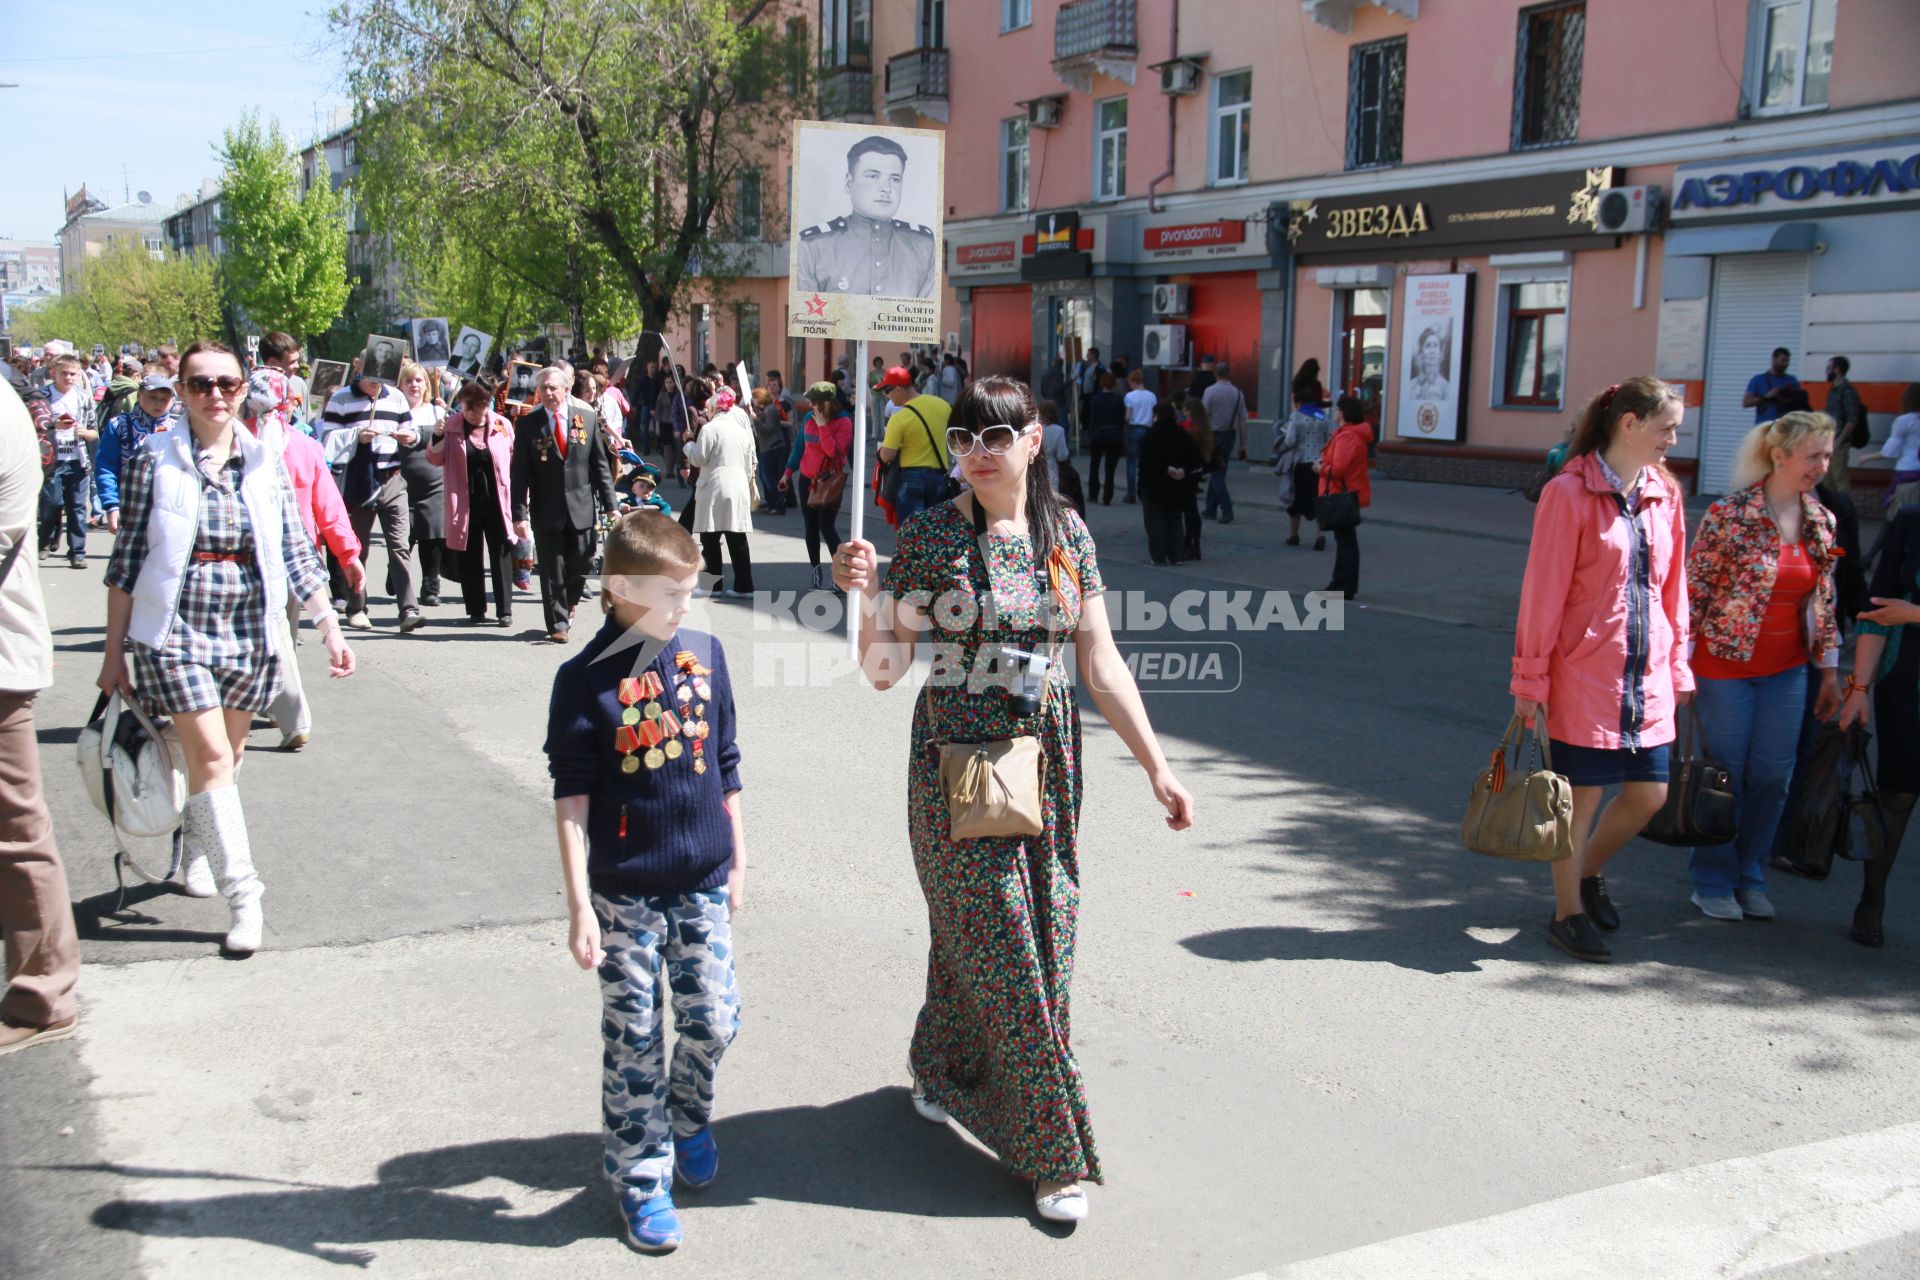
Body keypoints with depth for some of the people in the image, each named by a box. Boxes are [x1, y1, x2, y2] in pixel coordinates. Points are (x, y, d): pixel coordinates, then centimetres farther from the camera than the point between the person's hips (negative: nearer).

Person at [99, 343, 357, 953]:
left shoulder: (267, 465, 4)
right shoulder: (154, 464, -2)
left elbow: (297, 555, 6)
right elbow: (126, 561, 1)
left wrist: (329, 624, -2)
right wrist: (114, 650, 1)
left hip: (250, 635, 3)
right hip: (176, 633, -3)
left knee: (225, 755, 13)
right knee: (211, 754, -11)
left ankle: (197, 849, 38)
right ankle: (242, 892, -8)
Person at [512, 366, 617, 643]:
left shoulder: (587, 419, 4)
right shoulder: (527, 425, 0)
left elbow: (600, 465, 7)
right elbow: (519, 474, -2)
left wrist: (609, 506, 3)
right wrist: (519, 514, -10)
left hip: (581, 508, 2)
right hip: (546, 511, -2)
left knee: (581, 564, 7)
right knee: (552, 570, 0)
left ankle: (568, 604, 35)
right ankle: (558, 624, 10)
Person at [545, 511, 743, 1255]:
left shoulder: (704, 655, 0)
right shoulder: (586, 679, -12)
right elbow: (571, 801, -10)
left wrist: (737, 862, 13)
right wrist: (579, 906, -12)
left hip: (702, 883, 3)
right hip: (625, 891, -3)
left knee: (712, 1019, 8)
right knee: (634, 1037, 7)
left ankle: (689, 1116, 38)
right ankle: (639, 1174, 24)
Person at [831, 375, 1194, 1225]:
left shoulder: (1065, 533, 2)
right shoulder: (931, 537, -8)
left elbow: (1101, 664, 3)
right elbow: (884, 670, -10)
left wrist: (1156, 766, 1)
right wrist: (866, 595, -27)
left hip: (1046, 764, 4)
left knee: (1008, 938, 14)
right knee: (1001, 951, 0)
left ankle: (940, 1067, 42)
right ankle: (1051, 1151, 14)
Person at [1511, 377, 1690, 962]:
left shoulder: (1665, 494, 8)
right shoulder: (1570, 493, -11)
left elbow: (1673, 585, 15)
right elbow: (1543, 591, -11)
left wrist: (1677, 665, 15)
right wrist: (1531, 678, -10)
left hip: (1647, 673, 6)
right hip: (1585, 673, -6)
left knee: (1649, 793, 9)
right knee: (1581, 796, 4)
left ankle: (1589, 870, 37)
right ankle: (1568, 915, 21)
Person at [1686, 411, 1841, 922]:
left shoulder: (1821, 523, 4)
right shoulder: (1729, 516, -14)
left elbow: (1823, 602, 12)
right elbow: (1692, 592, -12)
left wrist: (1830, 670, 12)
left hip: (1786, 670, 5)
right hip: (1726, 664, -5)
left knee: (1772, 775, 9)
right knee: (1724, 774, 4)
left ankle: (1749, 877, 25)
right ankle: (1713, 882, 19)